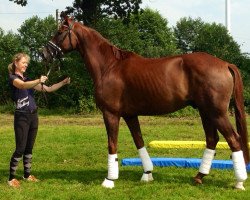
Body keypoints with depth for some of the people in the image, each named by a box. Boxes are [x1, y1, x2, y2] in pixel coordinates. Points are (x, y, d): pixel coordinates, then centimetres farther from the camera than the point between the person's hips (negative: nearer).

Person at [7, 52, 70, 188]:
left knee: (29, 148, 12)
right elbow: (22, 86, -31)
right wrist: (38, 81, -45)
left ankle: (27, 174, 21)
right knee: (20, 148, -7)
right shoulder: (13, 78, -6)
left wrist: (63, 82, 2)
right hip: (21, 117, -7)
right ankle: (11, 178, 2)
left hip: (33, 116, 7)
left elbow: (48, 89, 14)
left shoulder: (28, 80, 16)